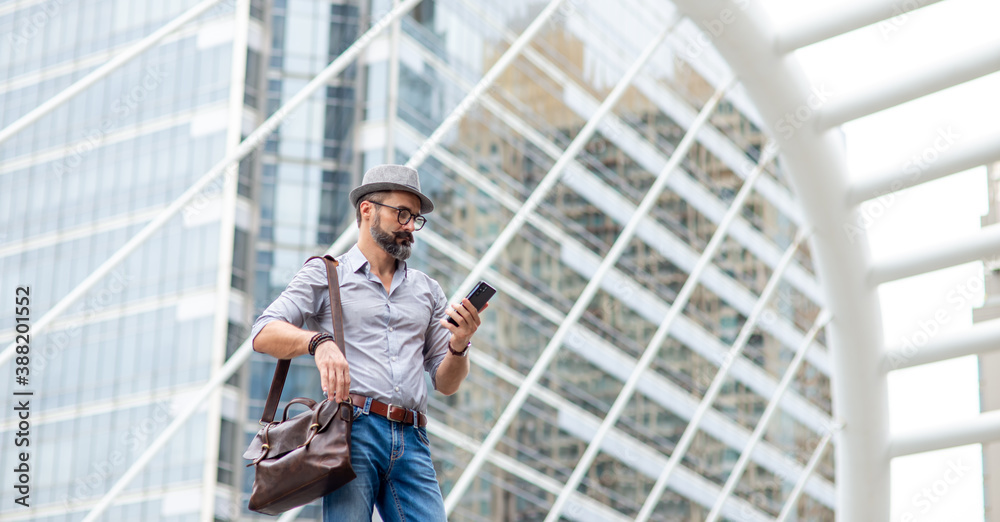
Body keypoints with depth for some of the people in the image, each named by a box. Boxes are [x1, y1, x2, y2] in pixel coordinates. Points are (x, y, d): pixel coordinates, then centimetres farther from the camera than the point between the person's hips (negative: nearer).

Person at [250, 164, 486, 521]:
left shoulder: (427, 290, 25)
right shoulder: (326, 274, 13)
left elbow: (446, 383, 22)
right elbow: (264, 334, 0)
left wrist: (459, 345, 0)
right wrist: (318, 341, -19)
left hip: (411, 442, 4)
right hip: (353, 428, -4)